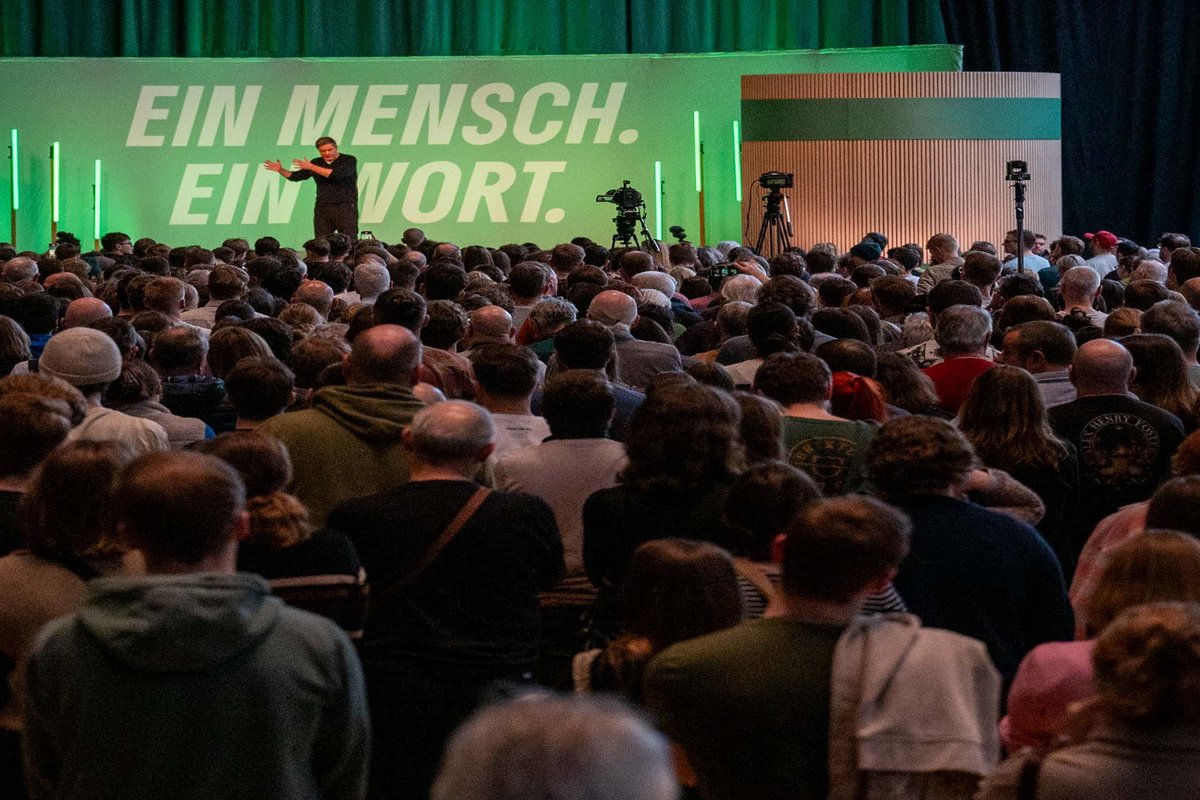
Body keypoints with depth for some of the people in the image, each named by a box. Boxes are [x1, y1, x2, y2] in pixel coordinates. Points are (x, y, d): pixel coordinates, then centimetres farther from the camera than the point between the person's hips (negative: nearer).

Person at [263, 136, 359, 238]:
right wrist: (281, 170, 3)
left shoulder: (349, 160, -4)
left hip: (345, 207, -5)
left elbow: (338, 175, -21)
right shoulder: (317, 163, 12)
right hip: (322, 209, 5)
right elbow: (296, 176, 20)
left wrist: (312, 167, -18)